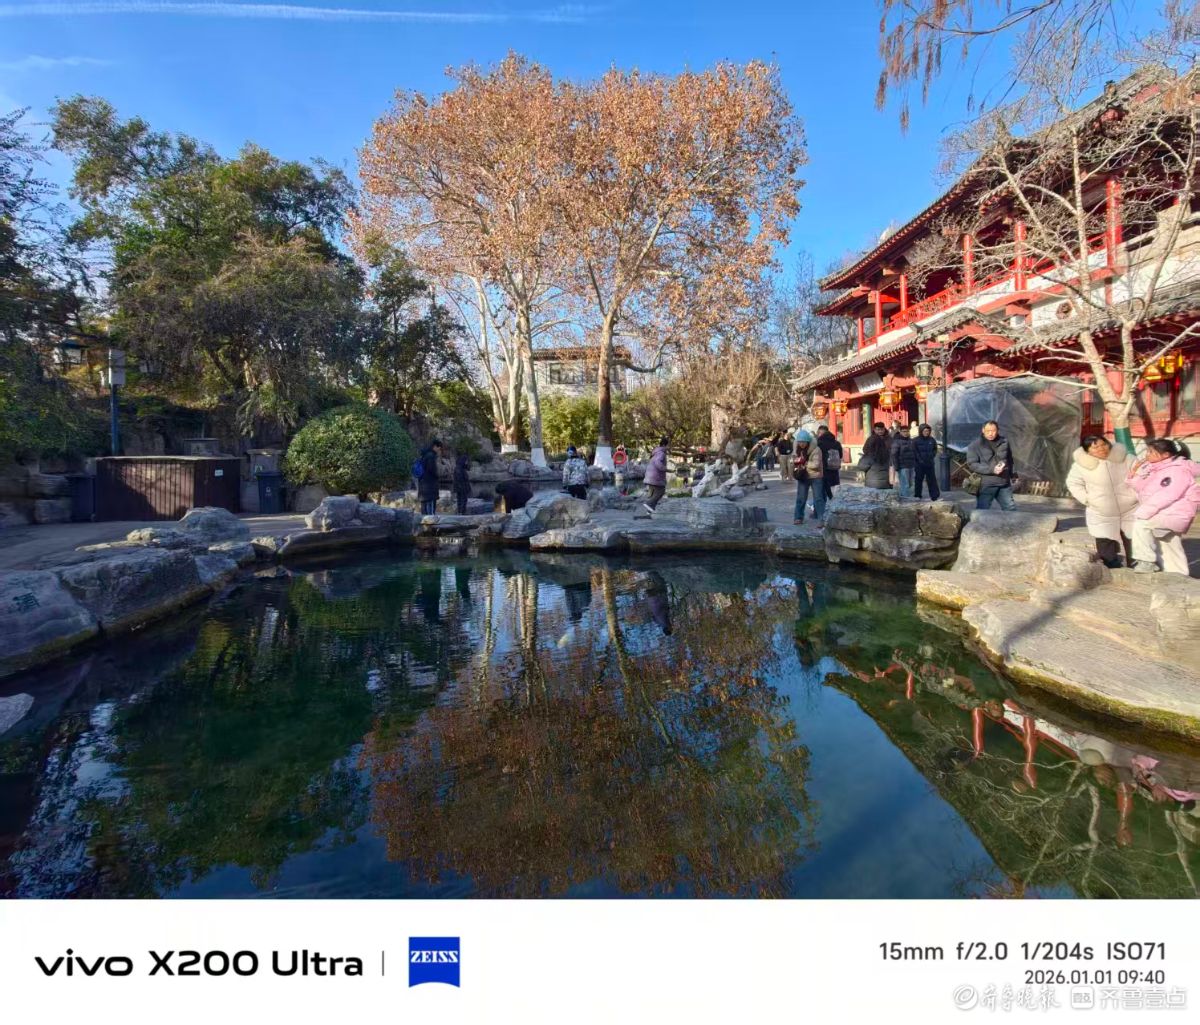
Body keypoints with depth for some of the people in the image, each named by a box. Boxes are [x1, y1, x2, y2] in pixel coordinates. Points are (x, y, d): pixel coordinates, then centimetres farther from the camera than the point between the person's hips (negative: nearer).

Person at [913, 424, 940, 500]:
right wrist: (919, 460, -13)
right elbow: (914, 452, -7)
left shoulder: (931, 440, 6)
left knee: (932, 480, 4)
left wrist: (932, 456, 2)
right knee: (918, 480, 6)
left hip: (930, 463, 3)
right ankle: (917, 496, 17)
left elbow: (935, 449, 17)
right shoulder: (916, 440, -5)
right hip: (919, 464, -3)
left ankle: (935, 496, 5)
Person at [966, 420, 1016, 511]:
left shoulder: (1004, 442, 10)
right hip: (985, 484, -5)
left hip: (1004, 483, 5)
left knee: (1011, 509, 14)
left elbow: (1010, 460, 22)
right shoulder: (975, 445, -6)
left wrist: (1010, 475, 17)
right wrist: (992, 470, -21)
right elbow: (972, 464, -13)